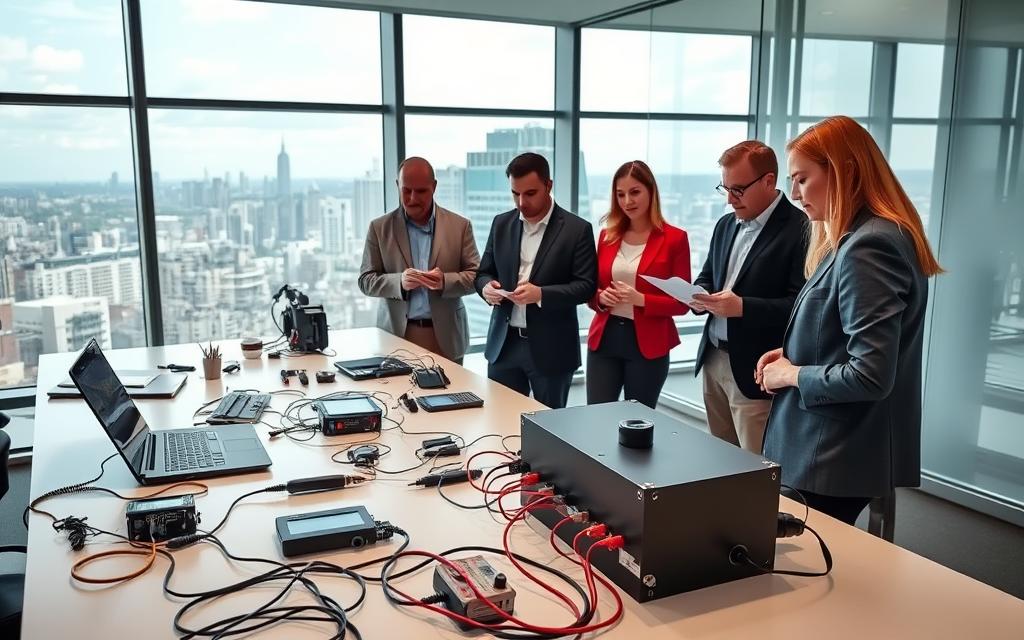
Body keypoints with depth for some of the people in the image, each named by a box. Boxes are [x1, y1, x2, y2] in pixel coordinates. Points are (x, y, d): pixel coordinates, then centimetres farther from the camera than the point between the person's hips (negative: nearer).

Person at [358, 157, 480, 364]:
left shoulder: (459, 226, 3)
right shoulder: (380, 228, 4)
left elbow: (476, 276, 2)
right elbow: (366, 281, 2)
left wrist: (445, 281, -18)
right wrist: (399, 282, -18)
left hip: (446, 336, 0)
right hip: (396, 334, 0)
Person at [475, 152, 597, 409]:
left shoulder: (577, 229, -6)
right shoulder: (501, 223, 7)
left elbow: (586, 286, -9)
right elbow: (484, 272, 13)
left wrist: (541, 294, -24)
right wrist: (487, 287, -11)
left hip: (551, 348, -3)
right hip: (504, 343, 4)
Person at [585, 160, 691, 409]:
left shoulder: (674, 238, -5)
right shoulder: (607, 235, 7)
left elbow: (681, 302, -5)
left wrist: (641, 300, -19)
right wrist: (600, 297, -8)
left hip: (648, 345, -3)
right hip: (604, 340, 3)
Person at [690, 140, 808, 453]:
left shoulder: (800, 230, -13)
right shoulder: (725, 225, 13)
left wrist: (743, 307, -26)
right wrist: (699, 297, -3)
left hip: (756, 370, -7)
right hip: (713, 359, 7)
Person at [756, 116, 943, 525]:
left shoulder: (868, 247, -22)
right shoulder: (859, 239, 11)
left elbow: (871, 376, -26)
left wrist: (793, 374, -13)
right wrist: (792, 354, 5)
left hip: (838, 458, -10)